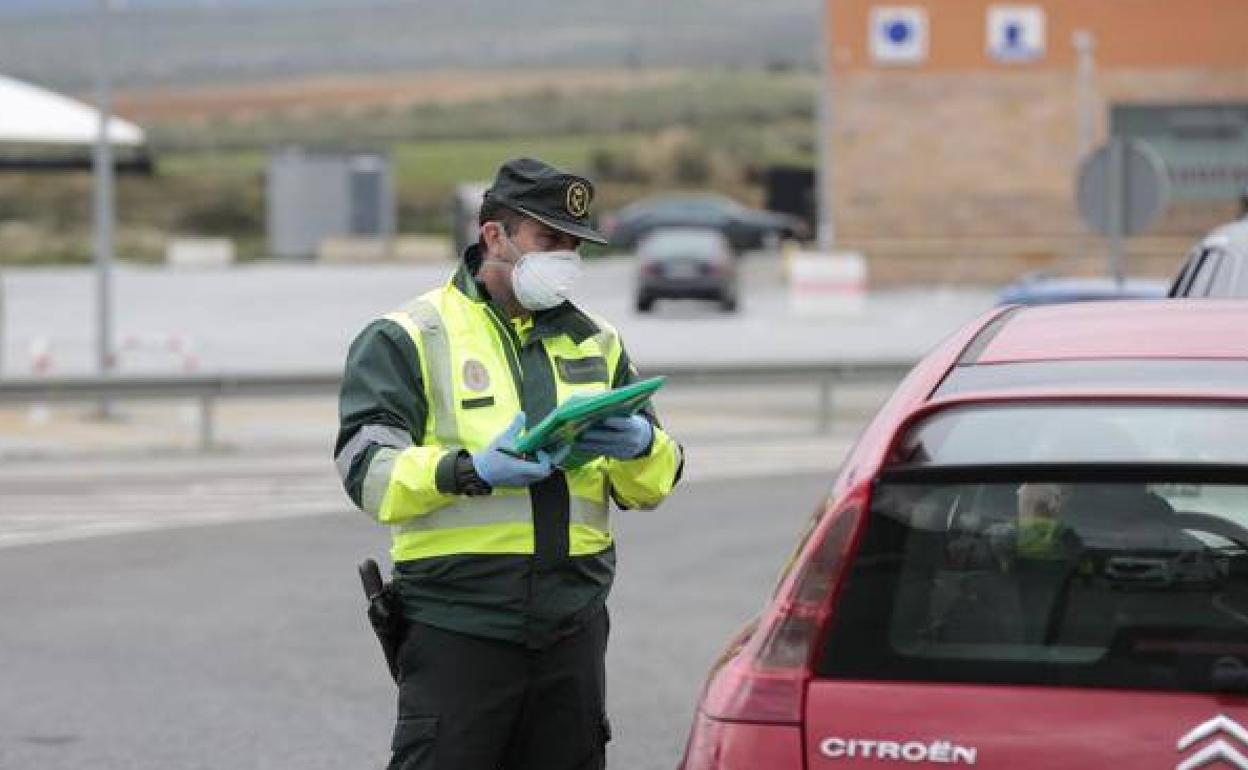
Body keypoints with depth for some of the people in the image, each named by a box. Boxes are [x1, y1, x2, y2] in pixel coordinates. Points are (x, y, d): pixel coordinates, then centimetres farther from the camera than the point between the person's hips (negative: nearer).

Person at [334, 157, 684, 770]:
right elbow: (367, 469, -11)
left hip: (573, 625, 5)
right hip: (456, 625, -5)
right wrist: (470, 472, -27)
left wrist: (640, 446, -11)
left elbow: (654, 483, 14)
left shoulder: (594, 342, 17)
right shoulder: (408, 339, 1)